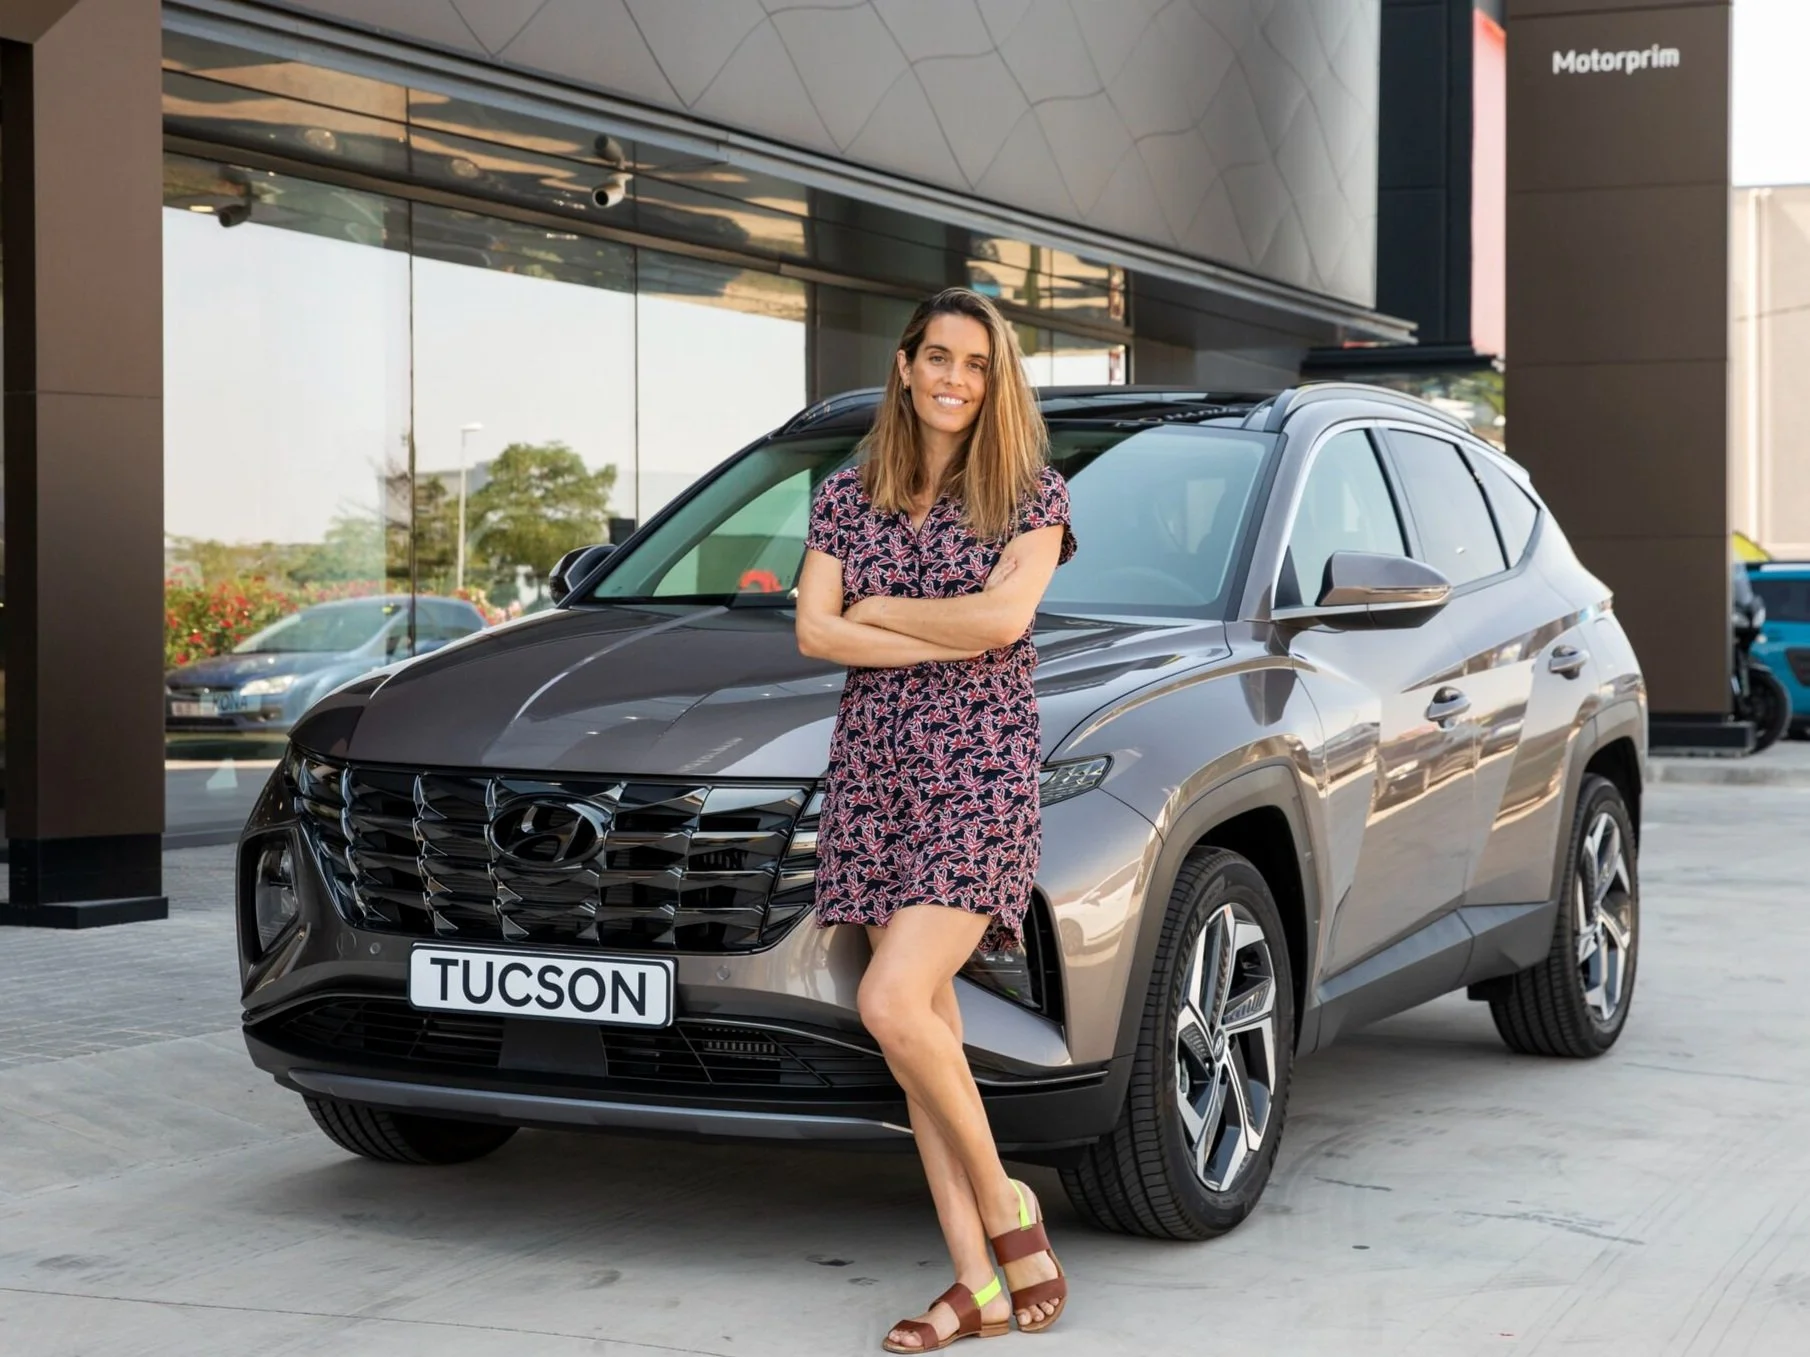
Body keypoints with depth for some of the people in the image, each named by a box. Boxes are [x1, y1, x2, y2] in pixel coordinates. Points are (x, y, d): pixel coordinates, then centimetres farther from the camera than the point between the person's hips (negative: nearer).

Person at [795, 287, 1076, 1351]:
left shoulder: (1031, 494, 2)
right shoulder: (848, 497, 11)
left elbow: (1004, 616, -14)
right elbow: (815, 633, 0)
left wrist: (878, 609, -3)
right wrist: (950, 639, -8)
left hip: (982, 776, -4)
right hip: (876, 773, 5)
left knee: (892, 1004, -19)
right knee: (927, 1027, 2)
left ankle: (1003, 1204, 4)